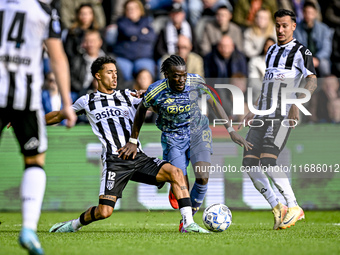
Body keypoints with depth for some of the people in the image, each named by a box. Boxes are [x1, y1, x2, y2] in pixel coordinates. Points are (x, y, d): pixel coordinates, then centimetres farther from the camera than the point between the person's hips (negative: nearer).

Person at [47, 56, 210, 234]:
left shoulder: (128, 96, 18)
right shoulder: (87, 101, 13)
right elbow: (59, 116, 25)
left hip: (139, 158, 3)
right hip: (114, 161, -3)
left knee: (175, 172, -20)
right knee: (104, 211, -16)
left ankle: (188, 223, -18)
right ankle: (74, 224, 15)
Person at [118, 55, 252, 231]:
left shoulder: (196, 82, -18)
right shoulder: (155, 92, -21)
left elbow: (214, 104, -3)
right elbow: (141, 111, -1)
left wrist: (231, 131, -6)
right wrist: (133, 142, 4)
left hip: (198, 132, 1)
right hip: (173, 137, -1)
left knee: (202, 177, -18)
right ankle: (175, 190, 30)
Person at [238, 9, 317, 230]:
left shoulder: (301, 52, 1)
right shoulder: (271, 51, 23)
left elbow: (312, 81, -11)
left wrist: (297, 104, -25)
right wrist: (254, 112, 25)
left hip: (283, 116, -7)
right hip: (263, 116, 7)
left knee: (268, 161, -21)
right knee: (249, 163, -6)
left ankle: (294, 207, -9)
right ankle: (277, 209, 1)